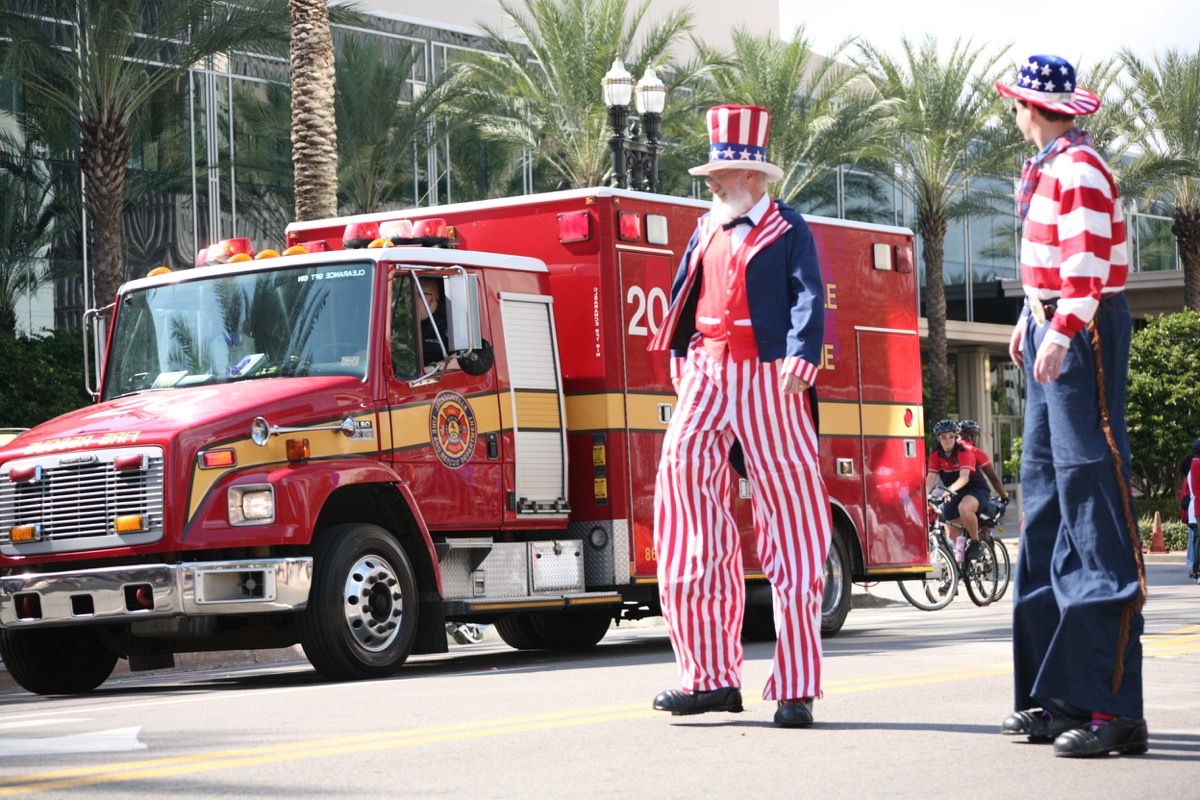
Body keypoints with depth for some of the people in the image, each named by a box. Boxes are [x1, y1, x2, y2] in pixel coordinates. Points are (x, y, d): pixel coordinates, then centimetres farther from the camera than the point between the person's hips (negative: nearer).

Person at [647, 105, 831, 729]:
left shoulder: (788, 231, 4)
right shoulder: (706, 232, 20)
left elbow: (808, 298, -7)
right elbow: (684, 295, 23)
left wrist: (801, 360, -20)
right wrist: (679, 357, 12)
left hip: (767, 377, -5)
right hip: (709, 373, 5)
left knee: (788, 504, -4)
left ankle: (795, 688, 0)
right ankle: (711, 674, -4)